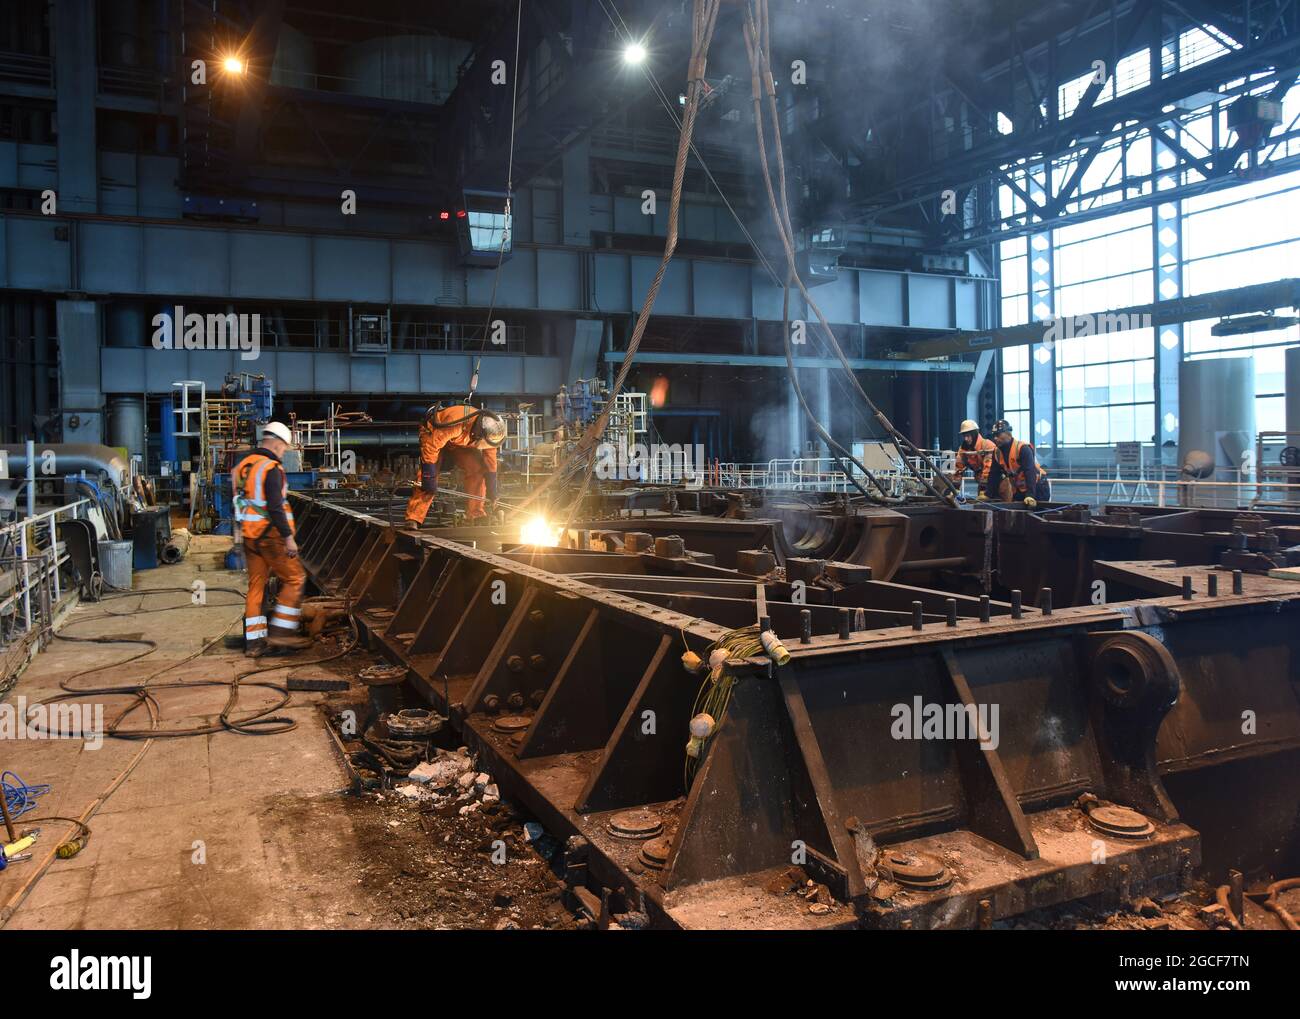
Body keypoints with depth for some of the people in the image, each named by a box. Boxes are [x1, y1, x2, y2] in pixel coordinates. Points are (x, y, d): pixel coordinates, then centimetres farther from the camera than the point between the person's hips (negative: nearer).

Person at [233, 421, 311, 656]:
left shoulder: (243, 465, 13)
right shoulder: (271, 468, -15)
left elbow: (241, 502, 19)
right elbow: (275, 507, -21)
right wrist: (288, 537, -19)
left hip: (249, 535, 9)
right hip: (270, 535, -9)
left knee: (256, 585, 11)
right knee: (295, 579, 2)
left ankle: (254, 641, 13)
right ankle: (281, 632, 1)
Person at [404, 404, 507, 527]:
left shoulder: (489, 432, -24)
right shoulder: (456, 424, -44)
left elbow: (490, 465, -12)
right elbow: (430, 445, -38)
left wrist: (492, 494, -11)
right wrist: (430, 476, -37)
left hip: (460, 443, 5)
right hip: (432, 435, -5)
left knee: (477, 468, -14)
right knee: (426, 480, -22)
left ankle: (476, 515, -6)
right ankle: (412, 520, -23)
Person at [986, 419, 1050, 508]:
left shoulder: (1023, 448, -24)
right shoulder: (997, 452, -1)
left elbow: (1030, 473, -32)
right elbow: (994, 475, 2)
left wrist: (1030, 495, -42)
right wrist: (988, 494, -7)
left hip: (1037, 488, -7)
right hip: (1019, 490, 7)